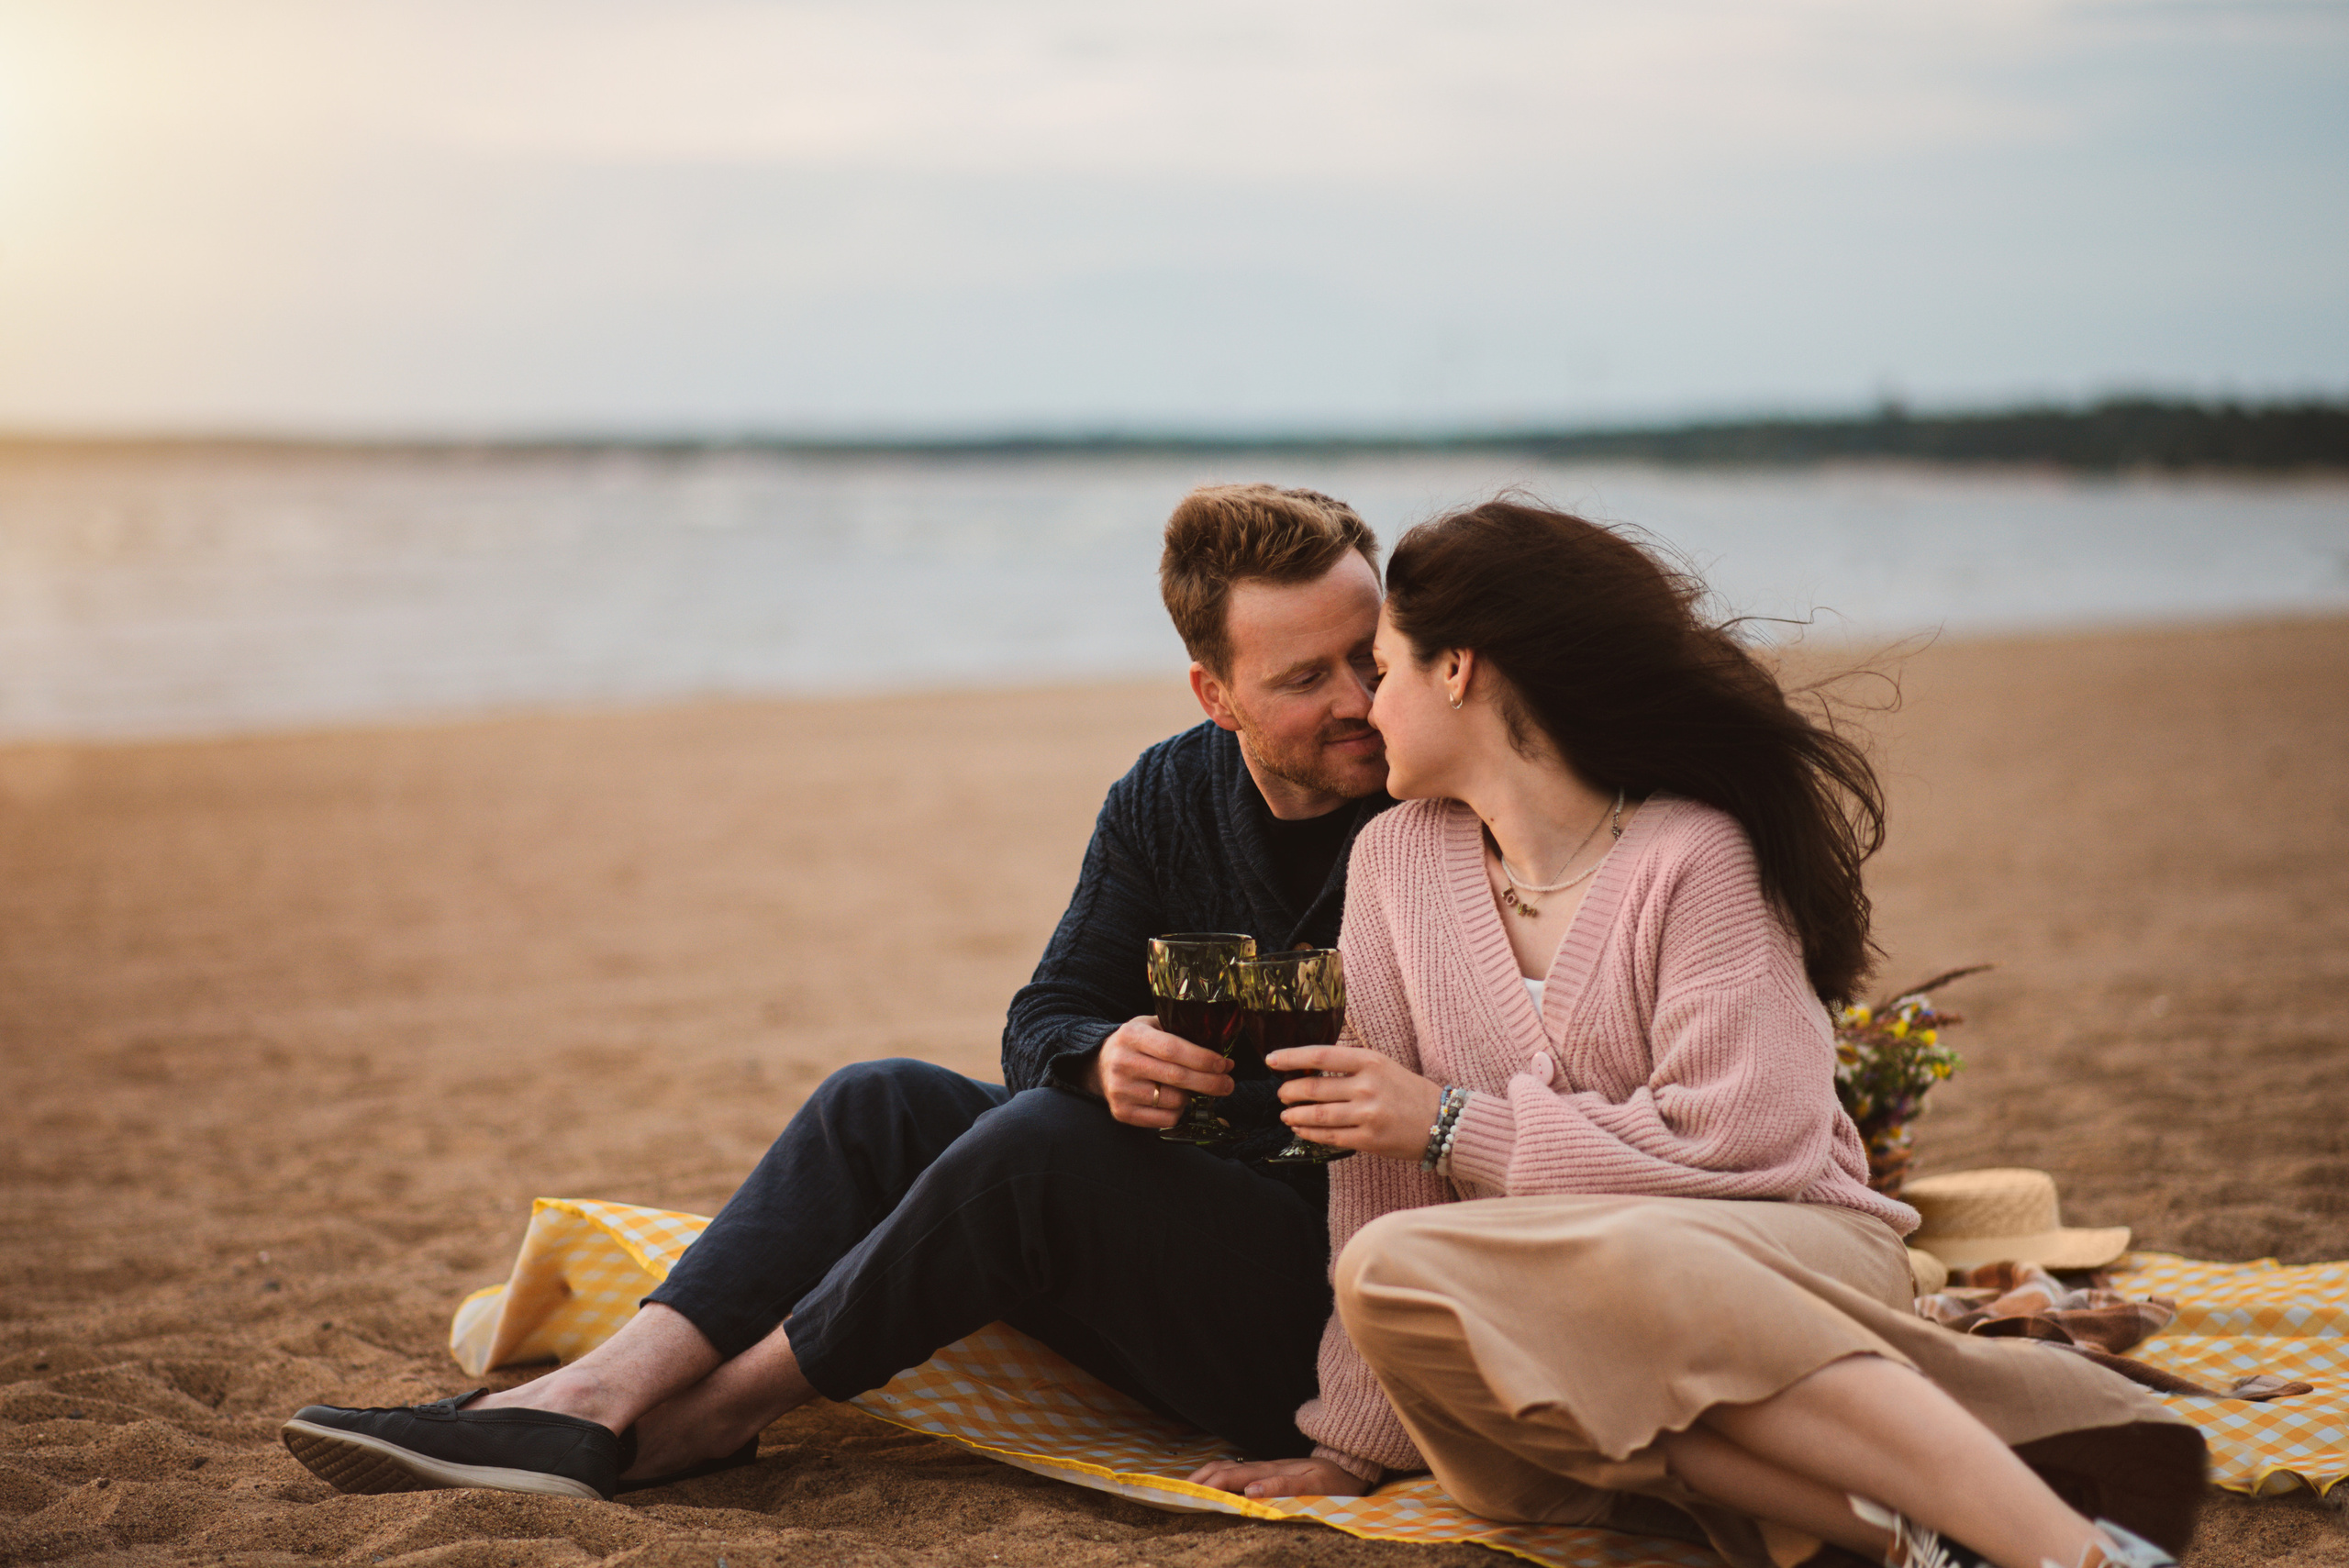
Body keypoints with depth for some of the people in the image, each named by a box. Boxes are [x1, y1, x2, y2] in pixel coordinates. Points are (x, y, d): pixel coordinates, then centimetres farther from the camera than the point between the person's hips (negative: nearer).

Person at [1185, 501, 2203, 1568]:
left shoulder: (1695, 853, -9)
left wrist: (1453, 1124, -11)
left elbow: (1736, 1143, -17)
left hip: (1785, 1251, -4)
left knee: (1619, 1261, -38)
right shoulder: (1398, 856, 7)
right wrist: (1357, 1438, 1)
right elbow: (1384, 1159, 6)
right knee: (1385, 1270, -30)